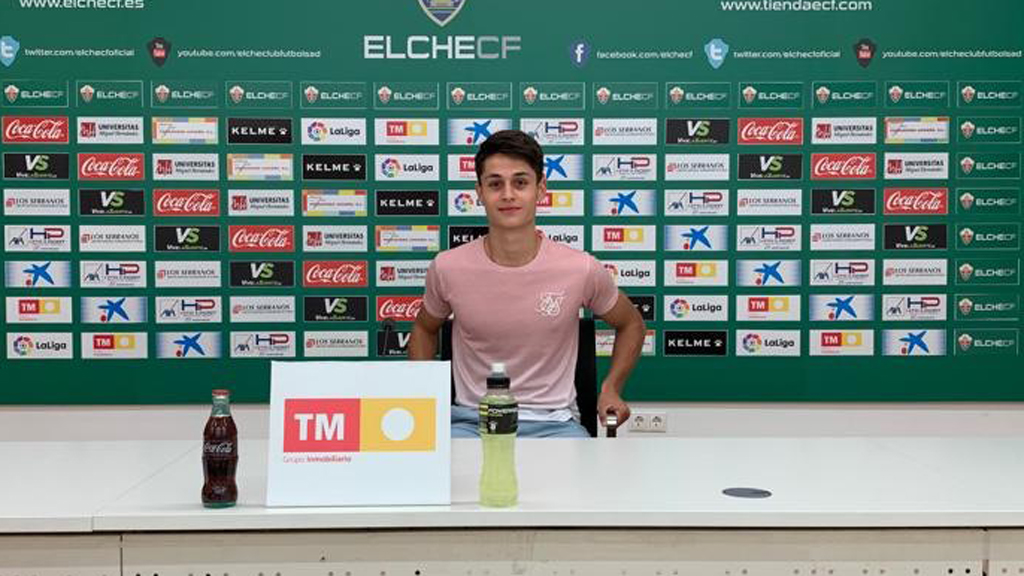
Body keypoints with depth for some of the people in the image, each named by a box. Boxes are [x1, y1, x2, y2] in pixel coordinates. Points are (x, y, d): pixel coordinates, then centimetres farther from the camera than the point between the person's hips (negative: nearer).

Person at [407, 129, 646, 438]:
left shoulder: (581, 269, -7)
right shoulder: (448, 268, -4)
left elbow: (632, 324, 13)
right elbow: (424, 329, 18)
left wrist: (611, 388, 2)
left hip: (553, 422, 0)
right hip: (471, 421, 1)